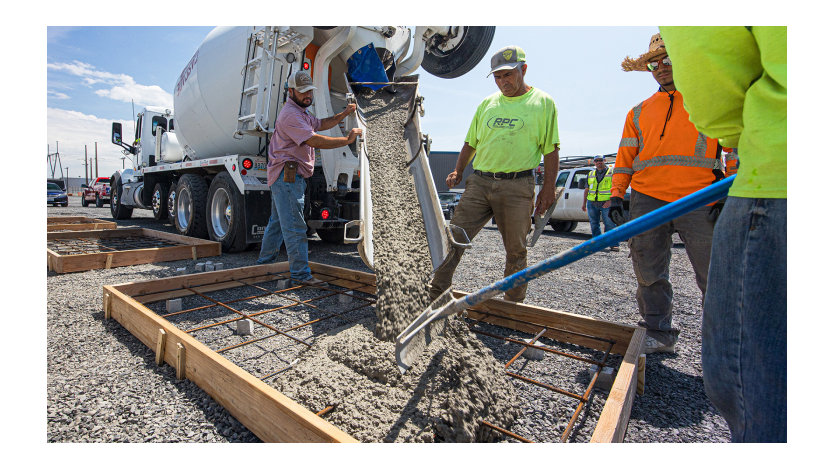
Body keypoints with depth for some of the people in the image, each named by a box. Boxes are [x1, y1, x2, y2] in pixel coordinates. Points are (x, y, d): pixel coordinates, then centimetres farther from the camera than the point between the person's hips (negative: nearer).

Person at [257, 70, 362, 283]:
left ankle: (265, 261, 33)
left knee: (278, 221, 19)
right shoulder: (290, 115, -15)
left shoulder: (300, 112, 21)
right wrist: (347, 140, -22)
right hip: (287, 175, -11)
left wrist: (343, 114, 13)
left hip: (286, 177, 11)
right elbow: (314, 141, -25)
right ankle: (301, 273, -4)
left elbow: (320, 124, 27)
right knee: (294, 226, -9)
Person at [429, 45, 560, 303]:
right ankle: (436, 295, 6)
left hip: (517, 186, -3)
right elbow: (471, 142, 21)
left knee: (516, 249, 5)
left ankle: (513, 305, 22)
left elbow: (551, 149, 2)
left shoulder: (543, 102, 5)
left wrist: (549, 188, -3)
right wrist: (458, 171, 8)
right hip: (479, 182, 3)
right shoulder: (488, 103, 15)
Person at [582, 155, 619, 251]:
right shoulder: (591, 174, 17)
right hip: (592, 203, 5)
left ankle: (614, 244, -4)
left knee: (610, 225, -7)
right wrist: (584, 203, 16)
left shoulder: (612, 171, 3)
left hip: (606, 203, -5)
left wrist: (611, 200, -16)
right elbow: (587, 189, 21)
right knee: (594, 224, 9)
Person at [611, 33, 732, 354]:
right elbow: (625, 157, 16)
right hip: (646, 200, 3)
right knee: (649, 273, 4)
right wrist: (617, 195, 4)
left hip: (700, 200, -2)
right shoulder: (639, 112, 20)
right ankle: (659, 334, 17)